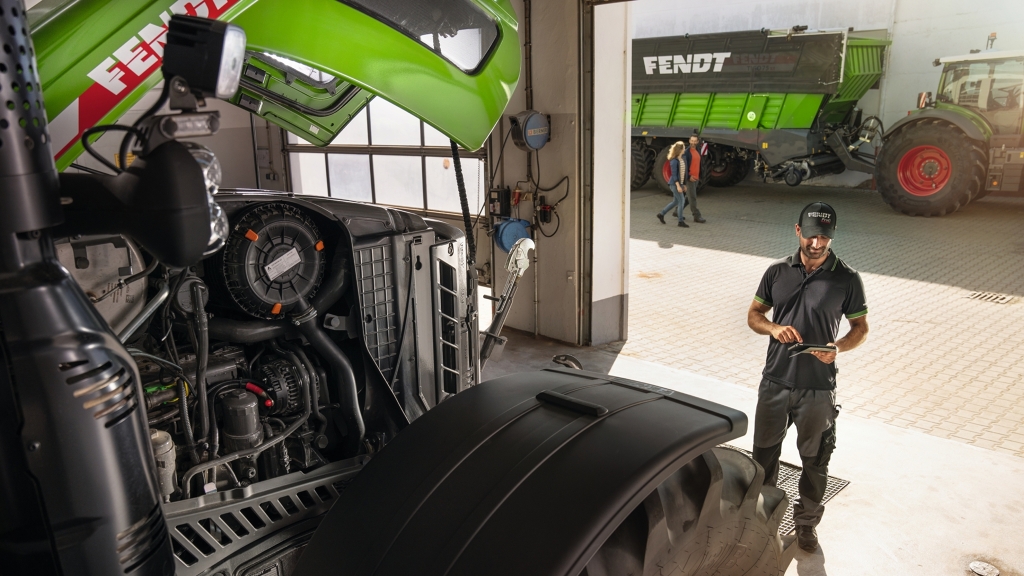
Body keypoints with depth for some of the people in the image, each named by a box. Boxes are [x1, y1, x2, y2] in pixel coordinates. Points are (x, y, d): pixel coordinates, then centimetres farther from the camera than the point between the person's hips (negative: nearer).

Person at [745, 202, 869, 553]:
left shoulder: (847, 280, -6)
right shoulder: (778, 272, 1)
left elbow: (861, 328, 0)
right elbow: (754, 314, 8)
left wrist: (838, 347, -20)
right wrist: (773, 328, -14)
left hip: (818, 388, -2)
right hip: (775, 382, 2)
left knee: (814, 460, 13)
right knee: (764, 452, 15)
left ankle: (806, 522, 35)